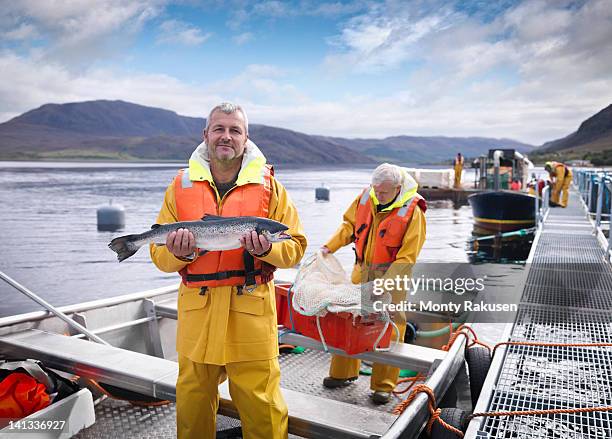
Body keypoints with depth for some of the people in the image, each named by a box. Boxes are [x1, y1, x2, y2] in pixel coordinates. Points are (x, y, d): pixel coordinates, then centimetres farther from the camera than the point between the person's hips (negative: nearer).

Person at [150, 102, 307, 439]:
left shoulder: (268, 185, 4)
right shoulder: (180, 186, 8)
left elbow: (295, 247, 2)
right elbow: (159, 256, 9)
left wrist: (266, 249, -18)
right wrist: (178, 253, -13)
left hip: (252, 311, -2)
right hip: (197, 310, 2)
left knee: (262, 405, 5)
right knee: (192, 404, 16)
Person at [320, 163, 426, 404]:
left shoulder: (412, 211, -17)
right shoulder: (365, 197, -3)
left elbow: (406, 258, -18)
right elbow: (349, 224, 10)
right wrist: (329, 246, -3)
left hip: (391, 277, -4)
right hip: (362, 271, 5)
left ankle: (383, 386, 17)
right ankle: (344, 373, 29)